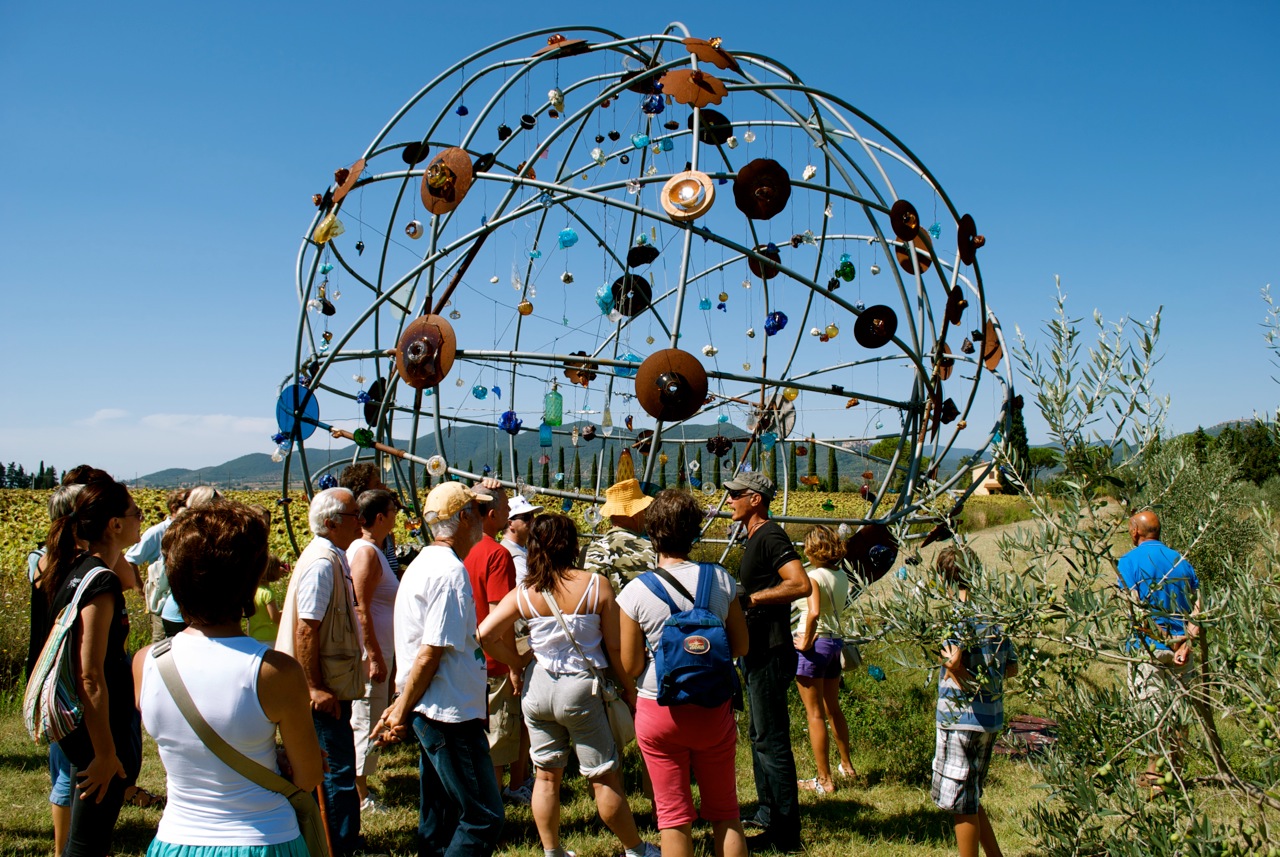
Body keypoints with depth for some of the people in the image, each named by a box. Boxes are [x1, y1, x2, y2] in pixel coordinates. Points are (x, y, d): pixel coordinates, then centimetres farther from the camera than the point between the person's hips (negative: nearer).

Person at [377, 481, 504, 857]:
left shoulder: (424, 563, 13)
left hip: (431, 713, 10)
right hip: (452, 714, -10)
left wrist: (404, 706, 18)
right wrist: (402, 711, -10)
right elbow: (431, 654, -20)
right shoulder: (451, 572, -19)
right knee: (483, 817, -3)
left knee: (436, 819, 16)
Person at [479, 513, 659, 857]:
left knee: (546, 776, 17)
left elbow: (485, 634, -8)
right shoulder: (596, 585, -11)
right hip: (582, 689, -3)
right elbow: (615, 646, -8)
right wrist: (629, 687, 6)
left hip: (538, 687, 3)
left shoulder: (523, 593, -3)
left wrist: (516, 662, 6)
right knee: (605, 779, 9)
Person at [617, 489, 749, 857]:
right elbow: (740, 646, 2)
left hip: (659, 711, -2)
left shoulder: (636, 592, -13)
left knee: (674, 816, 10)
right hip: (713, 709, 2)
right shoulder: (721, 580, -6)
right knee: (724, 812, 16)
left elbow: (630, 666, -9)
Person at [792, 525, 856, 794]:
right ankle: (846, 766, 36)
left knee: (815, 714, 1)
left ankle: (824, 780, 6)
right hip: (836, 640, 8)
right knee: (833, 709, 23)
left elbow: (814, 612, -30)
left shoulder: (814, 576, -16)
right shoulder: (842, 577, 5)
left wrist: (806, 642, -19)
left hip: (815, 643, -8)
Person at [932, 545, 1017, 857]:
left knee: (961, 805, 4)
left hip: (962, 721, -9)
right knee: (969, 801, 21)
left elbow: (975, 687, -19)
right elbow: (1012, 668, 12)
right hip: (990, 720, 9)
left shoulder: (961, 620, -18)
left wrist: (957, 668, -37)